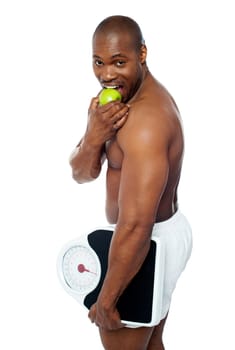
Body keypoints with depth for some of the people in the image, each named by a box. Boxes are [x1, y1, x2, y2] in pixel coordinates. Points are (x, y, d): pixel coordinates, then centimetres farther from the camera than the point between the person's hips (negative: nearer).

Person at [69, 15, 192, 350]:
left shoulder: (143, 120, -30)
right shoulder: (138, 95, 2)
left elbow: (136, 225, -34)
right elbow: (81, 173, 1)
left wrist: (106, 299, -25)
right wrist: (93, 137, -22)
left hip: (146, 247, -10)